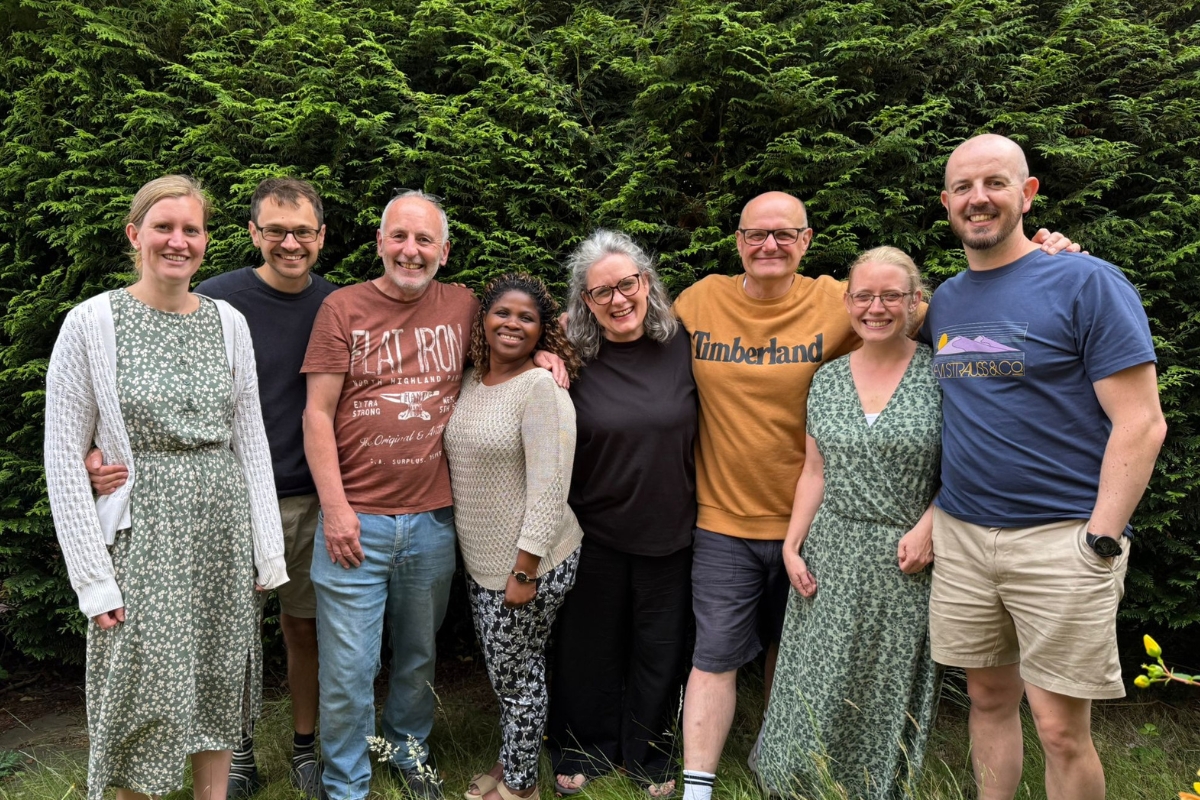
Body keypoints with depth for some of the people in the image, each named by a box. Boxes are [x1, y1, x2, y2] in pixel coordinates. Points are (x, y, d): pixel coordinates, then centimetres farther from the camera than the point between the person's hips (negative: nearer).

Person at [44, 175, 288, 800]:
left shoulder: (229, 323, 4)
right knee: (147, 696, 4)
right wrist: (93, 577, -11)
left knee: (218, 690, 13)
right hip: (144, 533, -3)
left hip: (225, 532, 4)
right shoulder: (92, 323, -6)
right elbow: (63, 457, -6)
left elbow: (251, 441, 8)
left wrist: (268, 550, 5)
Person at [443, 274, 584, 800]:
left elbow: (548, 486, -21)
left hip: (530, 562, -7)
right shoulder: (471, 382, 7)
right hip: (481, 560, 7)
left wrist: (525, 572, -21)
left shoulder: (541, 387, -17)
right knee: (503, 669, 20)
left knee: (516, 671, 6)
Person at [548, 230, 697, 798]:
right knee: (589, 648, 13)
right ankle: (581, 754, 36)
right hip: (594, 532, -1)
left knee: (659, 650, 15)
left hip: (668, 532, 1)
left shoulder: (681, 348, -5)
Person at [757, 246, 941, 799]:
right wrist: (791, 546, 4)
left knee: (887, 695, 7)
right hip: (830, 559, 3)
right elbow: (816, 473, 11)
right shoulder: (827, 380, 7)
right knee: (816, 693, 6)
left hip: (904, 561, -3)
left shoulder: (940, 374, -4)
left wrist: (928, 526, -14)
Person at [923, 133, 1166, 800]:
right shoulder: (944, 301, 11)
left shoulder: (1087, 283, -7)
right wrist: (934, 519, 8)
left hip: (1061, 538, -5)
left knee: (1060, 729, 0)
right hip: (961, 534, 5)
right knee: (989, 698, 15)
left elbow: (1140, 424, -10)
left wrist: (1099, 544, -14)